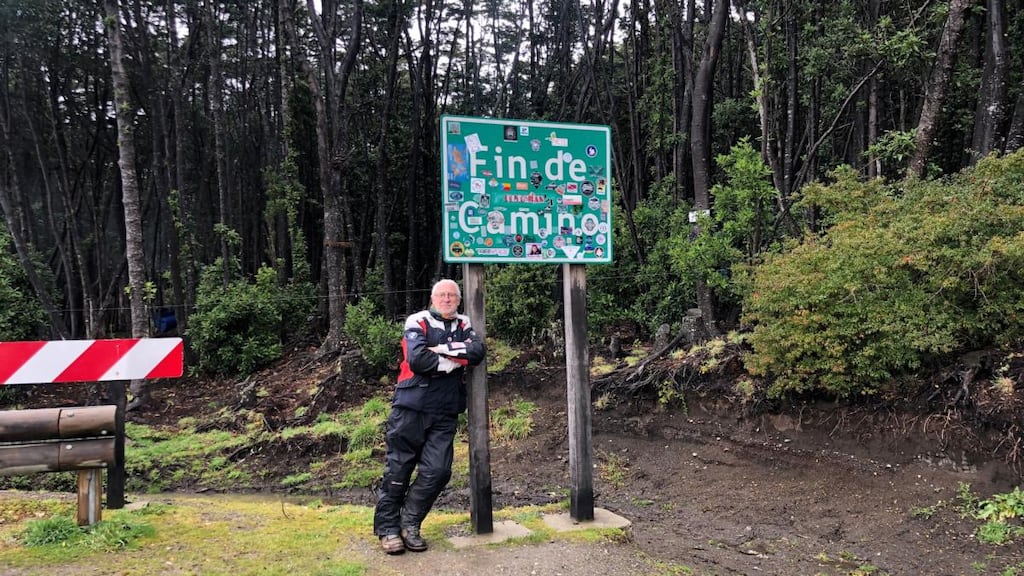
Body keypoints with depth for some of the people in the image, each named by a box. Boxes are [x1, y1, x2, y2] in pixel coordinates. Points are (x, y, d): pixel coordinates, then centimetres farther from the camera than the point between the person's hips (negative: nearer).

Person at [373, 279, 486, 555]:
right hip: (411, 409, -4)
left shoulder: (463, 325, 10)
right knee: (398, 469, 4)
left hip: (445, 413, 4)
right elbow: (417, 359, -19)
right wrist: (456, 360, -9)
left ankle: (409, 524, 16)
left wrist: (443, 349, -15)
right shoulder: (418, 322, -4)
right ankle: (388, 528, 17)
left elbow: (478, 351, -7)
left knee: (437, 472, -1)